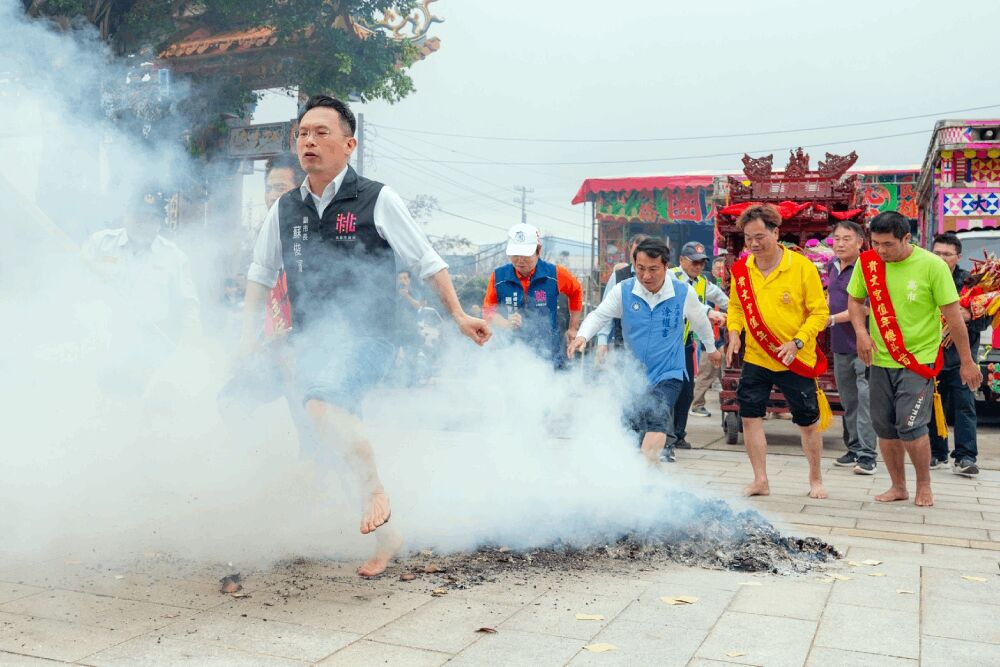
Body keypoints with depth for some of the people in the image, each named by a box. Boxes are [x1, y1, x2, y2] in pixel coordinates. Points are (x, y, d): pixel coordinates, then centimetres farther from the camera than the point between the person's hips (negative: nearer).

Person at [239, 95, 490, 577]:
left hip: (364, 338, -6)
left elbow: (427, 262, 3)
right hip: (307, 343, 6)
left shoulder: (377, 200, -2)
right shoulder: (285, 209, 13)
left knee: (322, 403, -34)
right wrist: (249, 335, 18)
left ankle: (375, 491, -14)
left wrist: (458, 316, -3)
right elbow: (261, 274, 25)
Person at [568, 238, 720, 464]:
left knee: (656, 422, -25)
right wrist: (582, 336, -22)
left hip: (668, 375, -3)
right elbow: (599, 315, 0)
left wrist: (711, 348, 28)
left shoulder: (684, 293, -7)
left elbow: (701, 321, 12)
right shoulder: (623, 291, -8)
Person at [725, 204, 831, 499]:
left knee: (808, 422, 9)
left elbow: (820, 312, -10)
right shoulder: (741, 269, -2)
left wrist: (798, 342, -21)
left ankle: (816, 480, 29)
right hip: (755, 358, 3)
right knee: (750, 417, 0)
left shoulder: (802, 267, -12)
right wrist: (734, 332, -6)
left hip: (797, 360, -3)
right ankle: (760, 480, 15)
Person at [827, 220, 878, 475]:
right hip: (840, 345, 8)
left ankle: (867, 455, -5)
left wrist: (834, 318, -16)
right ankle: (854, 449, 25)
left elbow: (865, 308, -19)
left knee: (865, 400, -8)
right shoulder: (833, 266, 13)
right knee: (848, 401, 14)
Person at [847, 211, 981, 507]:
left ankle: (924, 485, 13)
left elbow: (953, 314, -9)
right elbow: (855, 300, 10)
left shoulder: (932, 266, -14)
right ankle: (898, 487, 26)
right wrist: (861, 332, -9)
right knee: (884, 427, 8)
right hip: (881, 360, 4)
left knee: (910, 426, -11)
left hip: (919, 358, -4)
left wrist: (966, 361, -4)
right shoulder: (867, 262, -4)